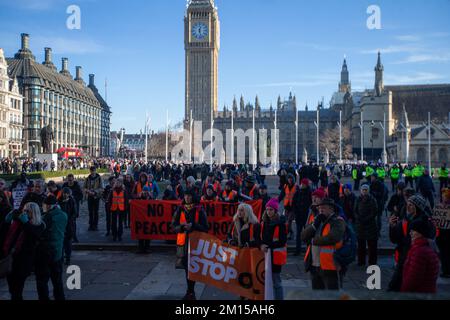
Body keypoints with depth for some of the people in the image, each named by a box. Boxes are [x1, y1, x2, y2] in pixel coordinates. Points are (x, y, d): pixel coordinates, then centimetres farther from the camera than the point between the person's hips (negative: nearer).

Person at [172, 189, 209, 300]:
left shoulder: (199, 210, -2)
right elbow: (174, 226, 4)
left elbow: (205, 227, -3)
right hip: (184, 241, 2)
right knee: (186, 264, 7)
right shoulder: (180, 210, 5)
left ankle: (190, 292, 10)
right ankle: (190, 291, 23)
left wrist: (193, 225, -19)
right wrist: (182, 226, -17)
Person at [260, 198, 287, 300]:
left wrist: (268, 246, -18)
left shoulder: (281, 223, -10)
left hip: (276, 255, -6)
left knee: (276, 282, 0)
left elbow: (283, 241, -13)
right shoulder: (264, 223, 9)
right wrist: (262, 245, -7)